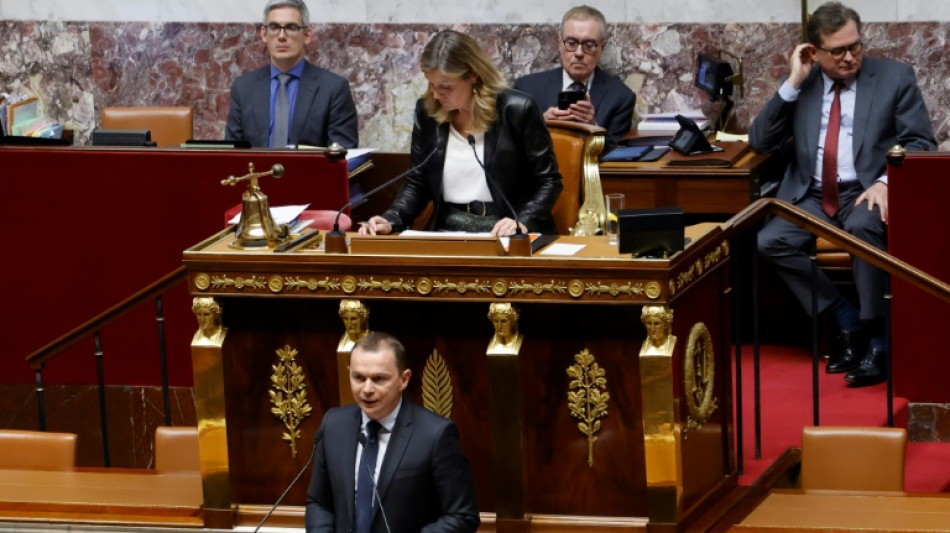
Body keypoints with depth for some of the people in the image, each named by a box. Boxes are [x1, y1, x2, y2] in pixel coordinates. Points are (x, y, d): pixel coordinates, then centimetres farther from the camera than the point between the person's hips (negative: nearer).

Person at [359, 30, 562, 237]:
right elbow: (417, 184, 11)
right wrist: (390, 220, -7)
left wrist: (523, 222, -19)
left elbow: (548, 181, -2)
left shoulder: (517, 110, -8)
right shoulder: (427, 111, 3)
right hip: (449, 235, 3)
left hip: (506, 235, -2)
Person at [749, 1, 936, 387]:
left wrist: (887, 183, -21)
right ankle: (846, 318, -11)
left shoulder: (895, 77, 3)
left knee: (862, 227, -38)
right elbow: (760, 141, 6)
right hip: (813, 197, 4)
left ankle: (876, 339, -25)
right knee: (768, 242, -24)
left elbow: (921, 143, -2)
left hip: (867, 194, -4)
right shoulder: (802, 83, 10)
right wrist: (793, 84, -4)